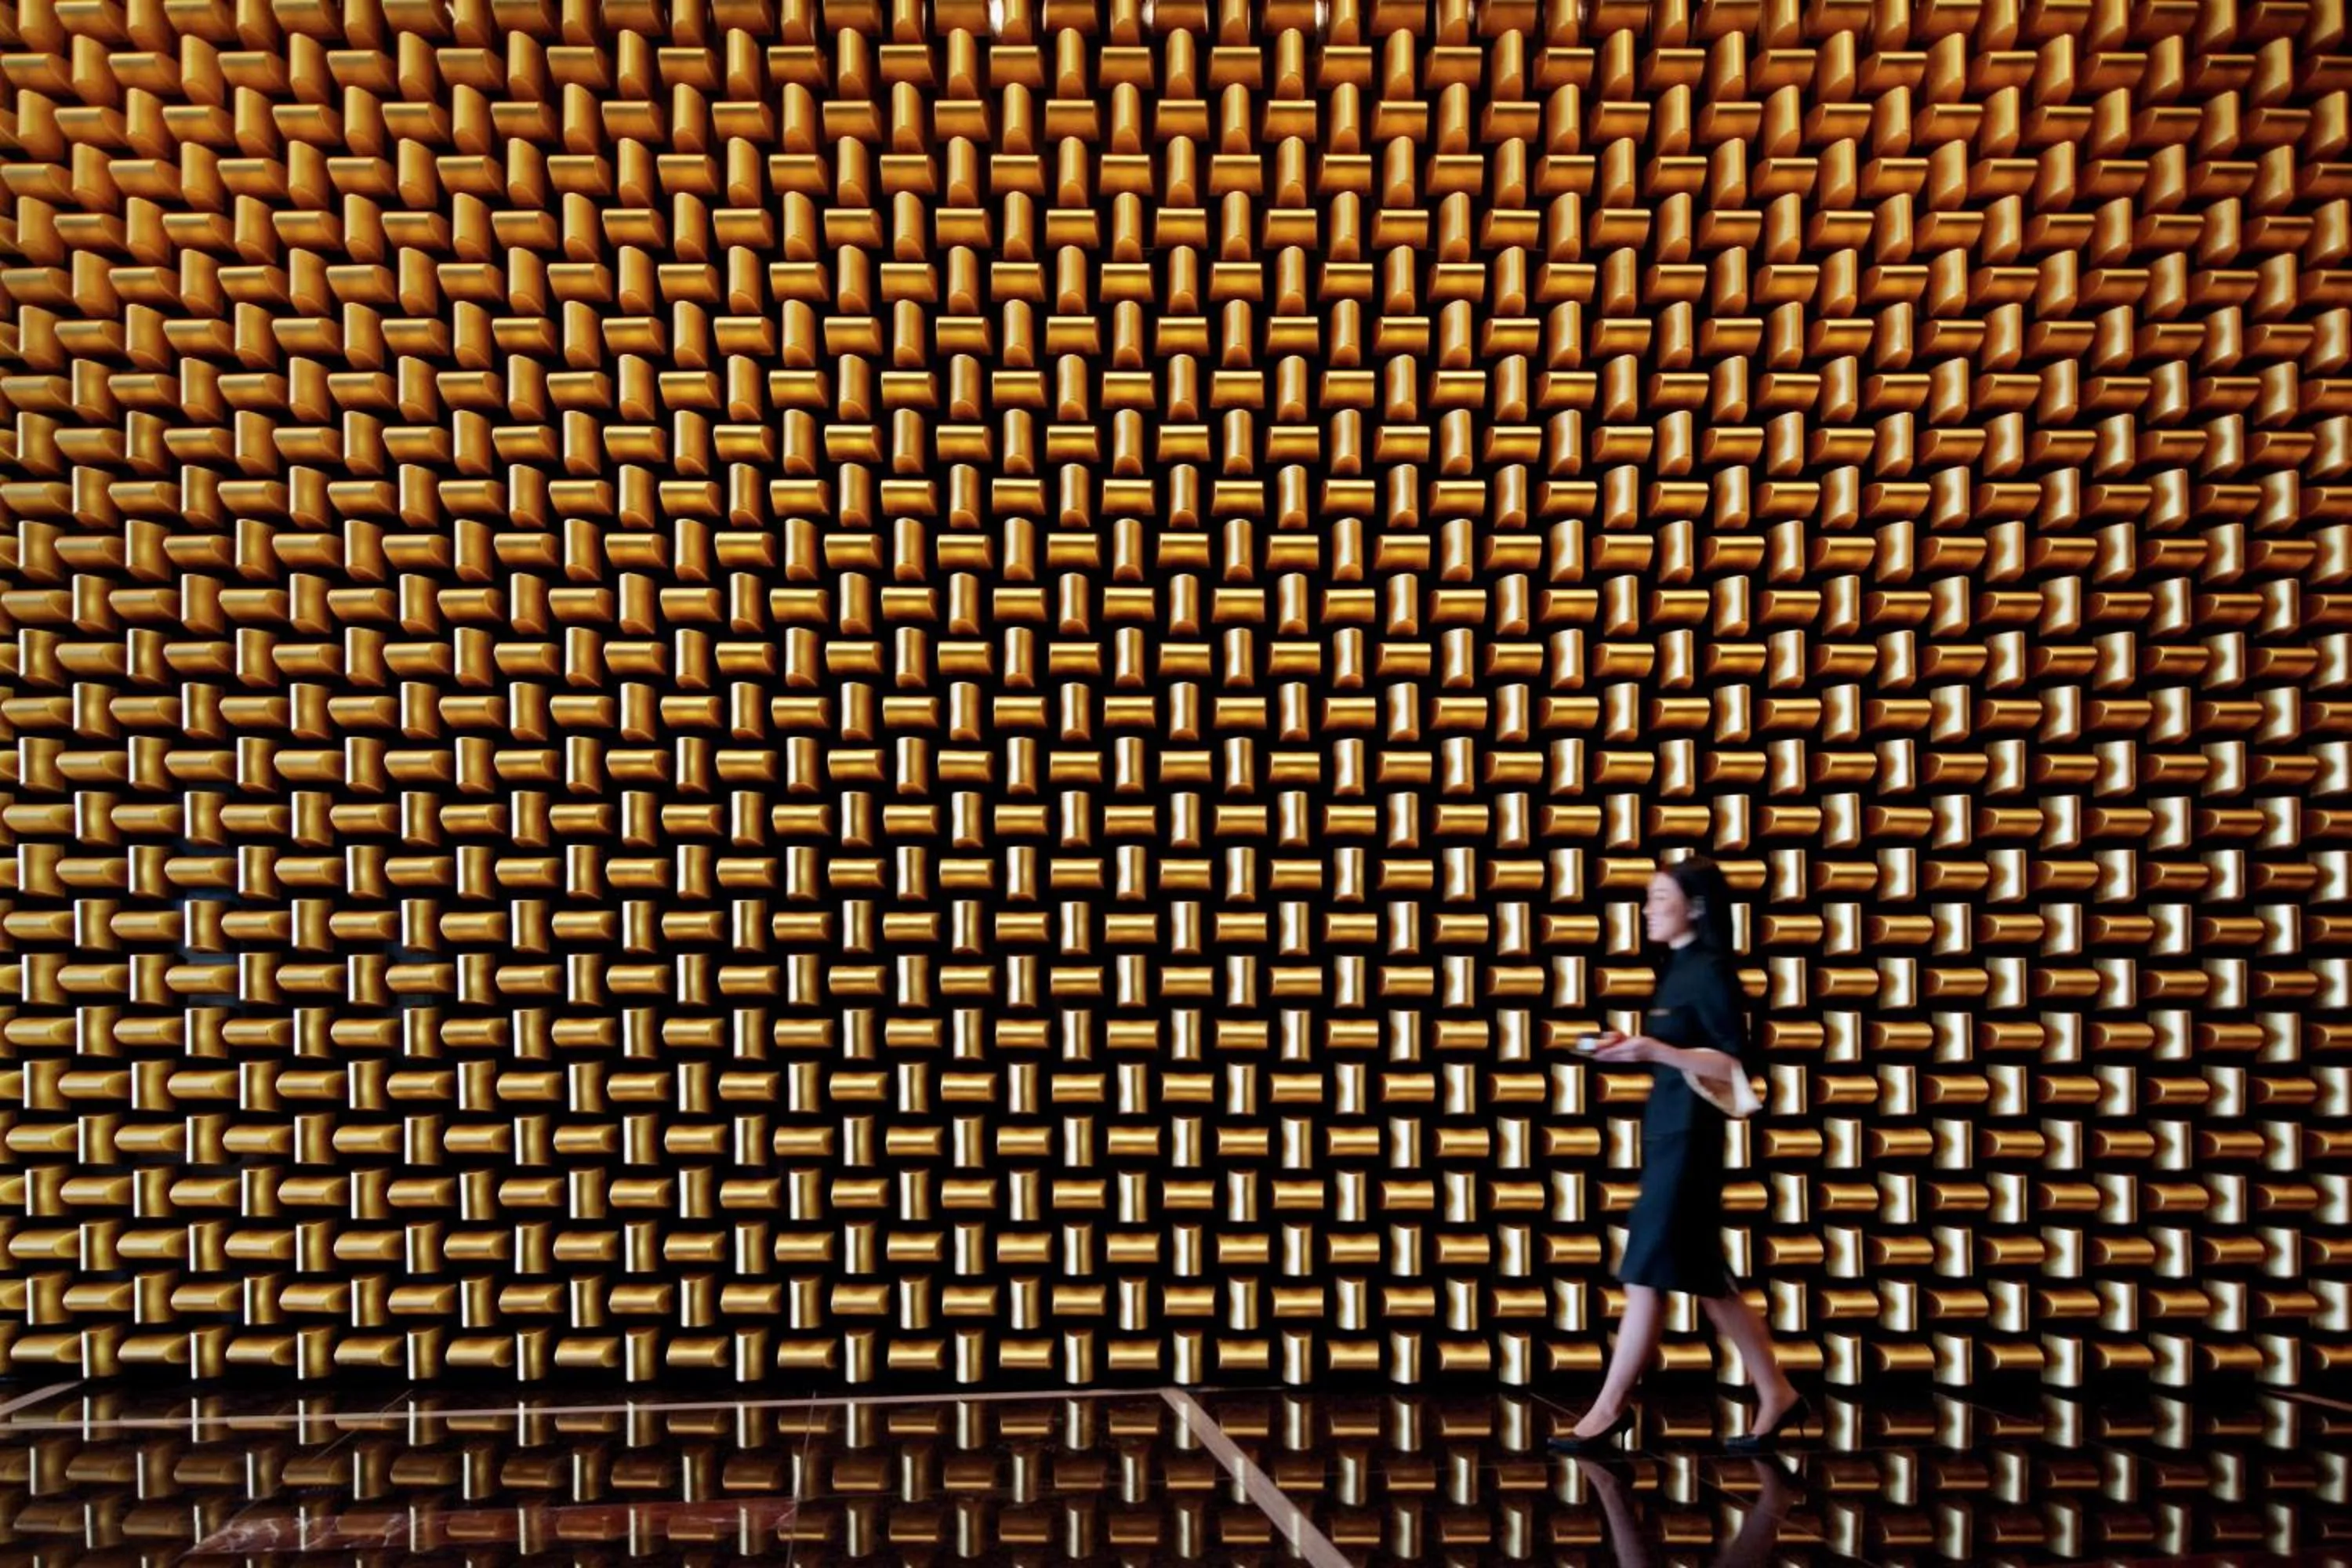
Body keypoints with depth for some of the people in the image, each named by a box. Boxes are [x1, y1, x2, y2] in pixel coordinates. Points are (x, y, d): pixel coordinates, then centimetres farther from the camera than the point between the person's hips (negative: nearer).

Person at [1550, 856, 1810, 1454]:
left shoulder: (1709, 971, -13)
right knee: (1702, 1275, 15)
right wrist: (1635, 1047, 10)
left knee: (1647, 1270, -3)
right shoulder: (1680, 968, 14)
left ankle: (1610, 1408, 7)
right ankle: (1775, 1394, 26)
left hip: (1688, 1133, -10)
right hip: (1668, 1130, 10)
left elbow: (1735, 1064, -18)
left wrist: (1653, 1049, -26)